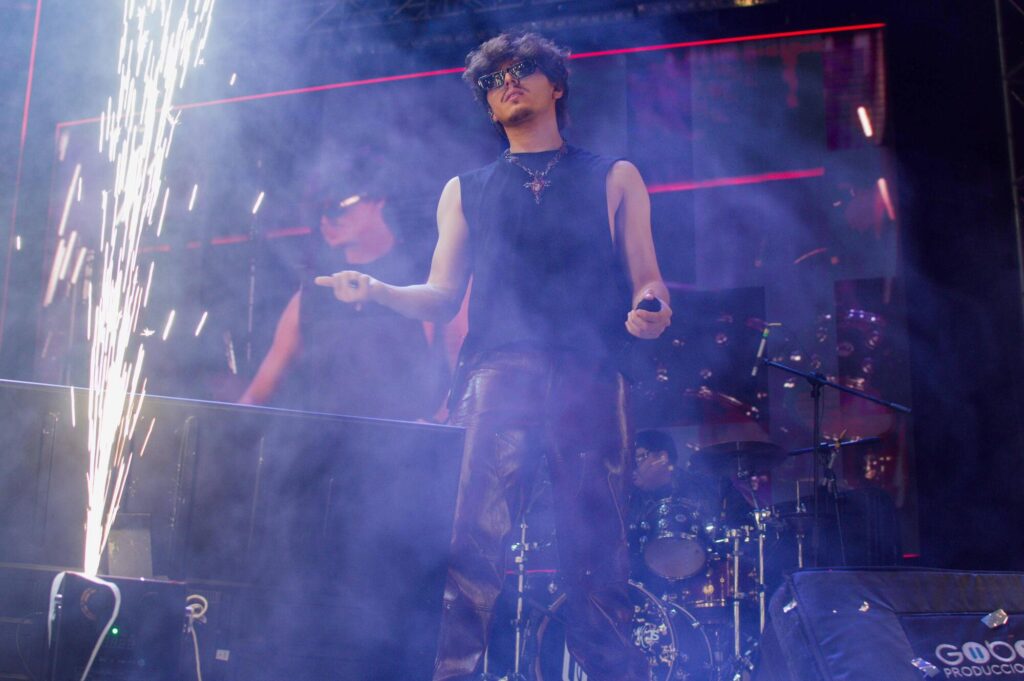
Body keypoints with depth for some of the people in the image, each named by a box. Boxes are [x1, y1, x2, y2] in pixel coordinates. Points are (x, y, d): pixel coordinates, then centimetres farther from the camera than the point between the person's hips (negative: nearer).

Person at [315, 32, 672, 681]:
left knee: (596, 561, -5)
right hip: (496, 377, 1)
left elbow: (646, 280, 12)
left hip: (591, 381, -1)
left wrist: (650, 307, -11)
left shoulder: (613, 179, 20)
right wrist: (376, 290, -2)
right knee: (471, 545, -14)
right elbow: (442, 297, 17)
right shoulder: (466, 191, 24)